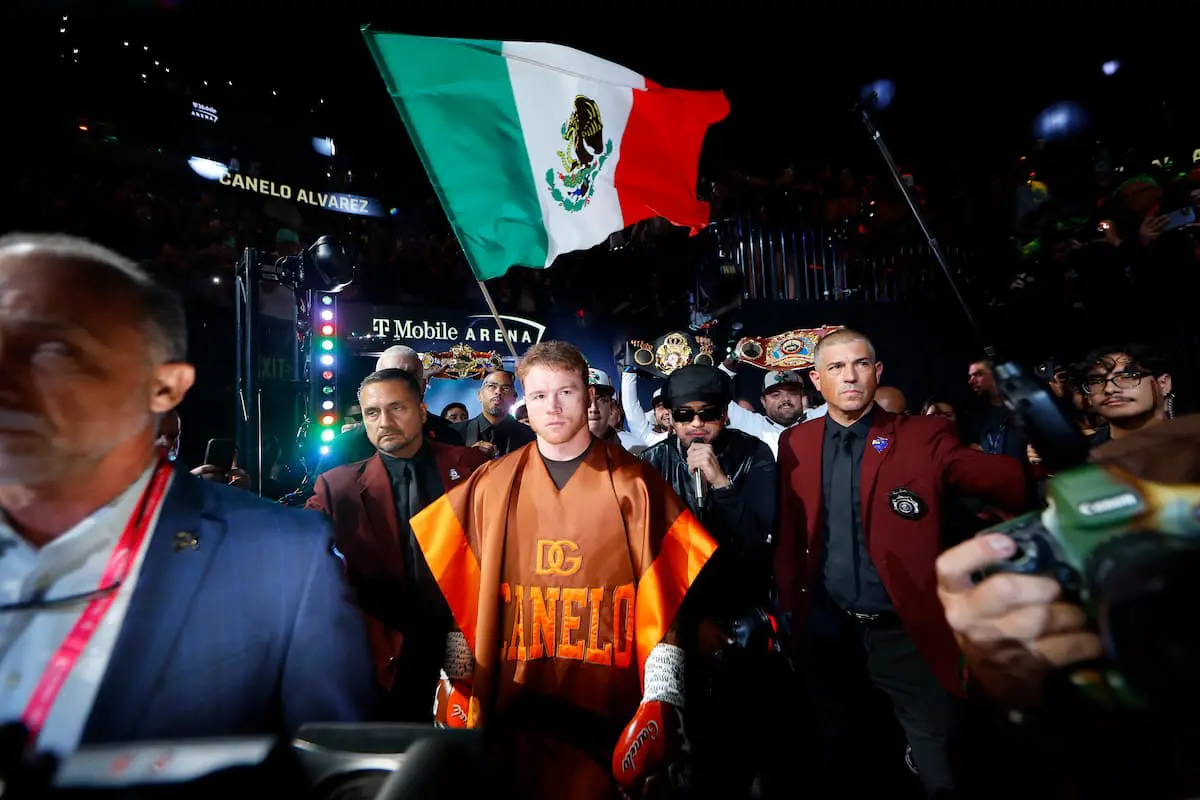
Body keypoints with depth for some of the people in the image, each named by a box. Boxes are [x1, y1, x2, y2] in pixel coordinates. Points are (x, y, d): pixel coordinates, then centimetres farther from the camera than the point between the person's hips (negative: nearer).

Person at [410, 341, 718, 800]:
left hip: (609, 705, -1)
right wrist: (457, 686, 3)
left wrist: (661, 701, -10)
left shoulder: (633, 484, -6)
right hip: (511, 703, 2)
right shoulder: (492, 485, -1)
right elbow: (457, 593, 3)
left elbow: (663, 601, -6)